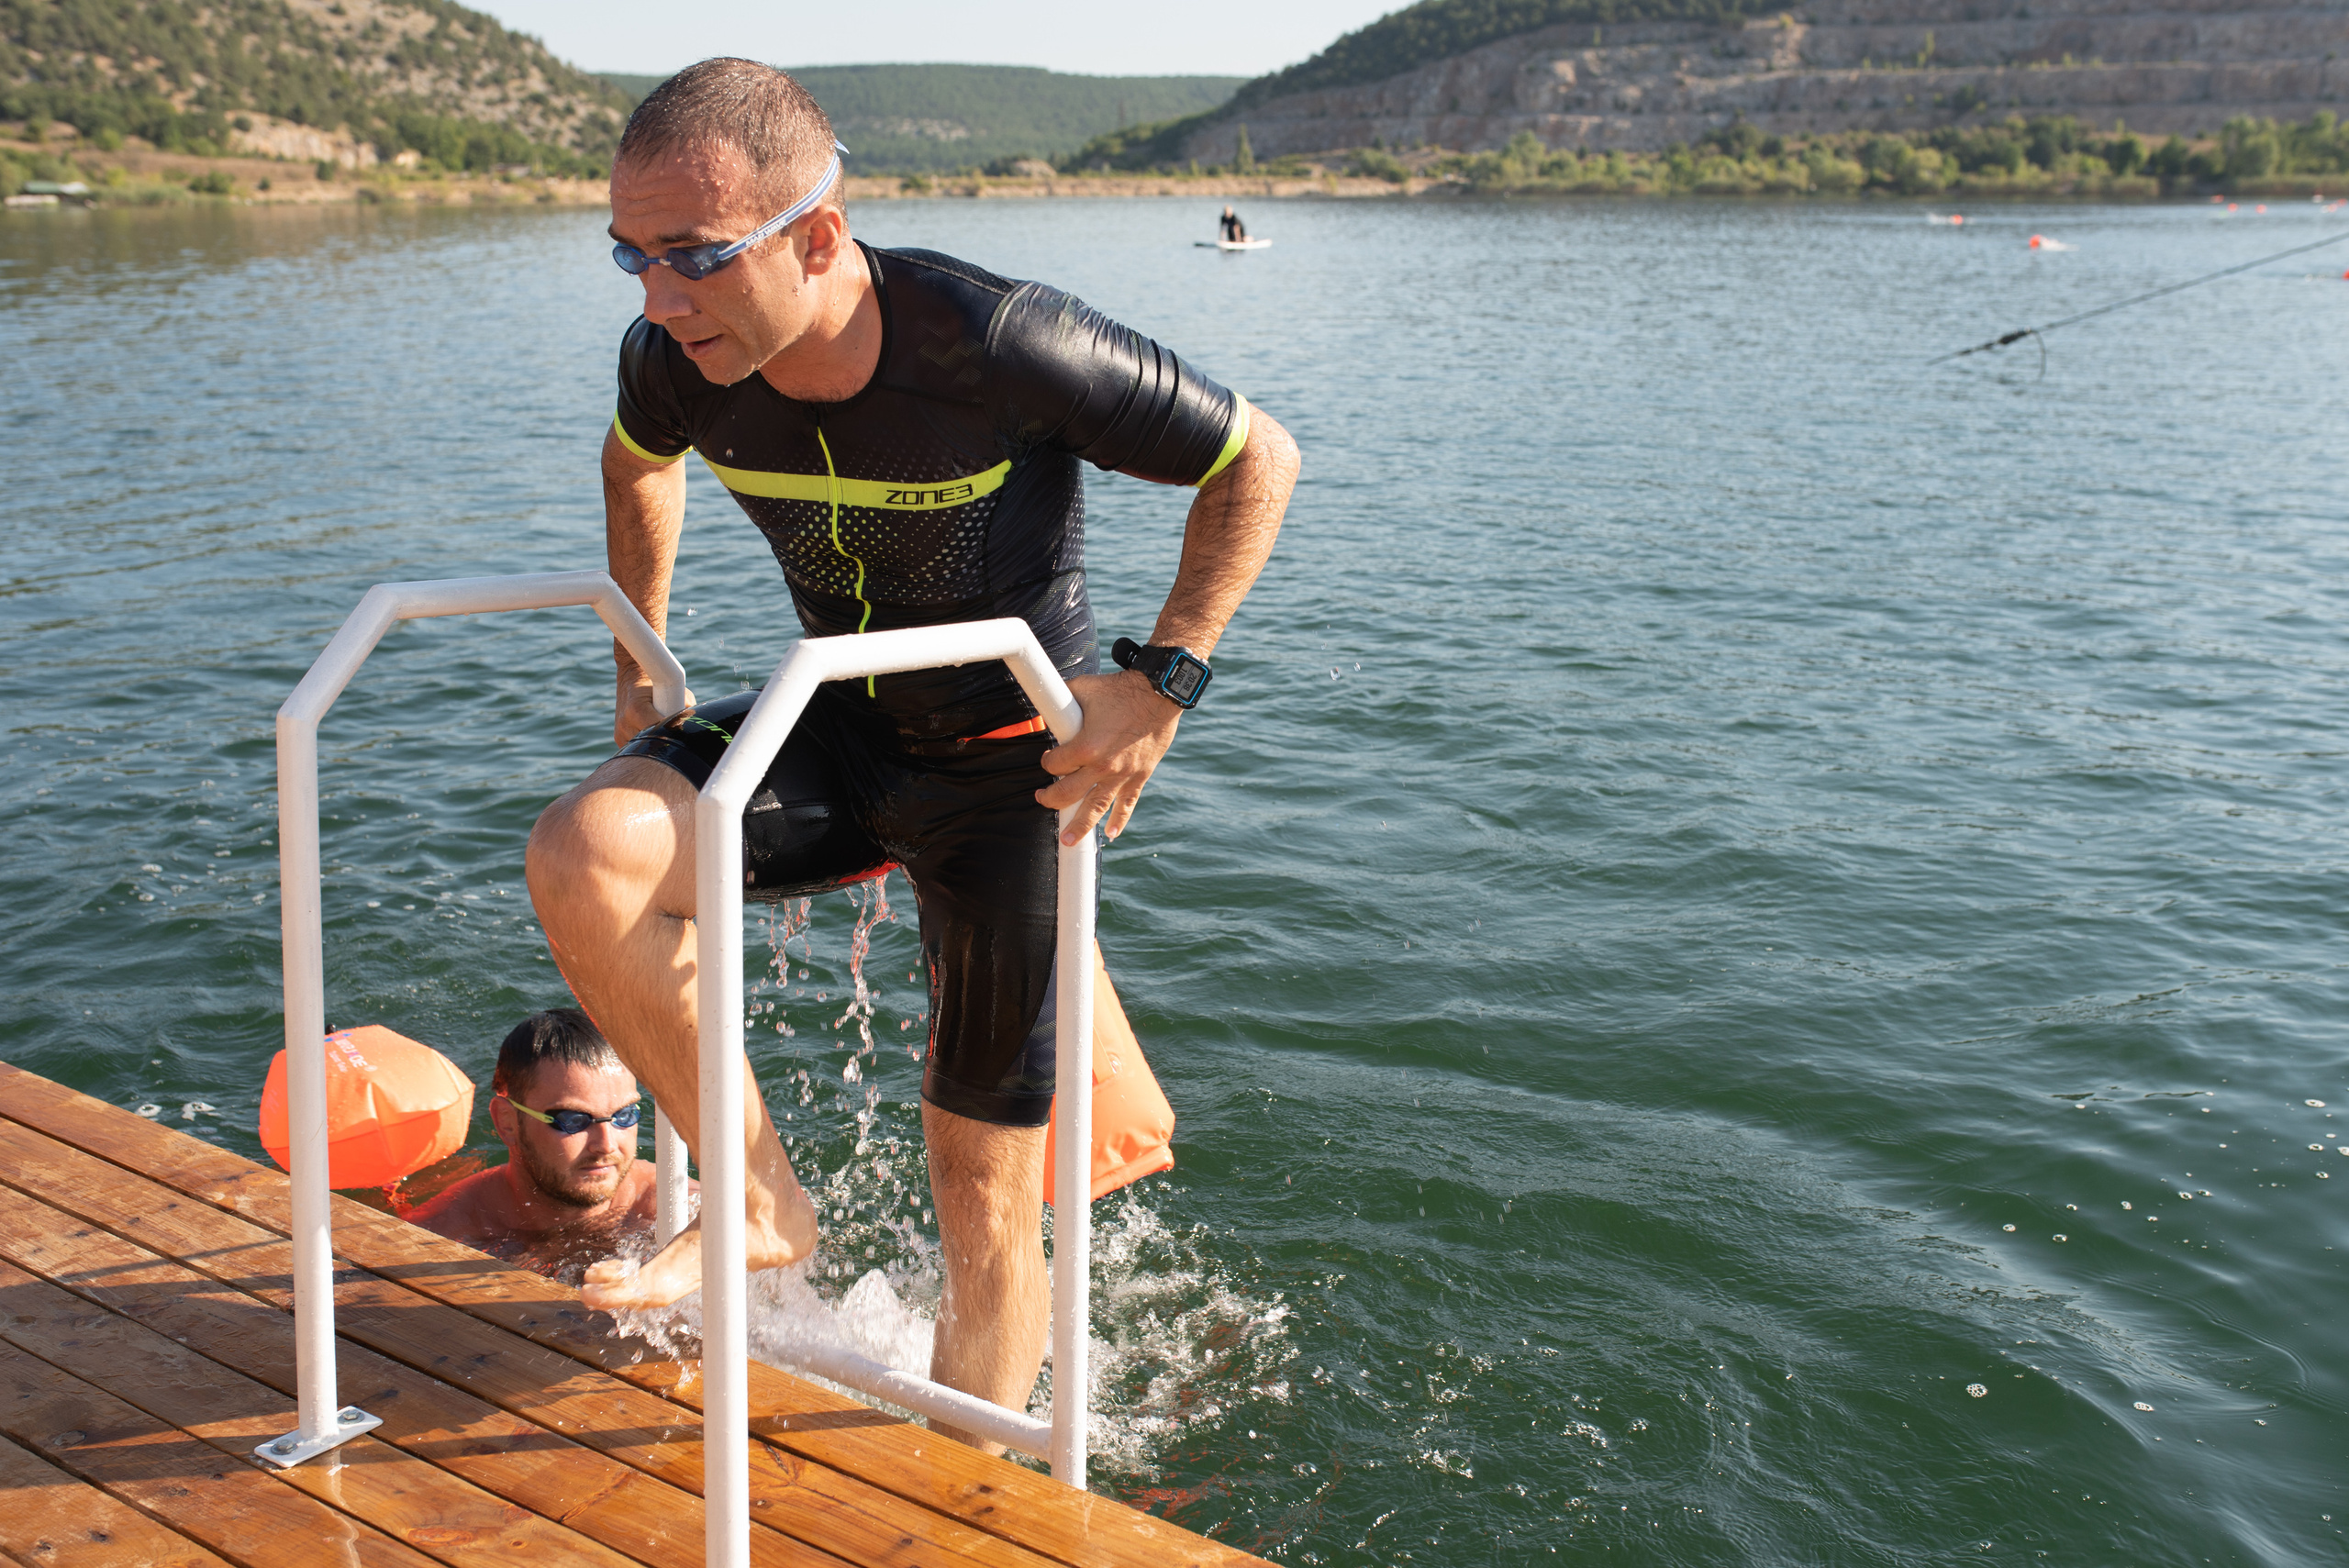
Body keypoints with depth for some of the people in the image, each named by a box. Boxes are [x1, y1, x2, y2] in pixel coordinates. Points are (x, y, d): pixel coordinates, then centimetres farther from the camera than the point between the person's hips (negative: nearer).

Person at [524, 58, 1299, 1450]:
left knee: (985, 1186, 2)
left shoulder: (997, 345, -29)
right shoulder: (680, 362, -13)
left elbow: (1258, 459, -16)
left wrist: (1164, 682, -22)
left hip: (1013, 760, -4)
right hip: (847, 728, 5)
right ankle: (763, 1204, -3)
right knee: (584, 858, -23)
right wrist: (643, 657, 13)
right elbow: (641, 457, 15)